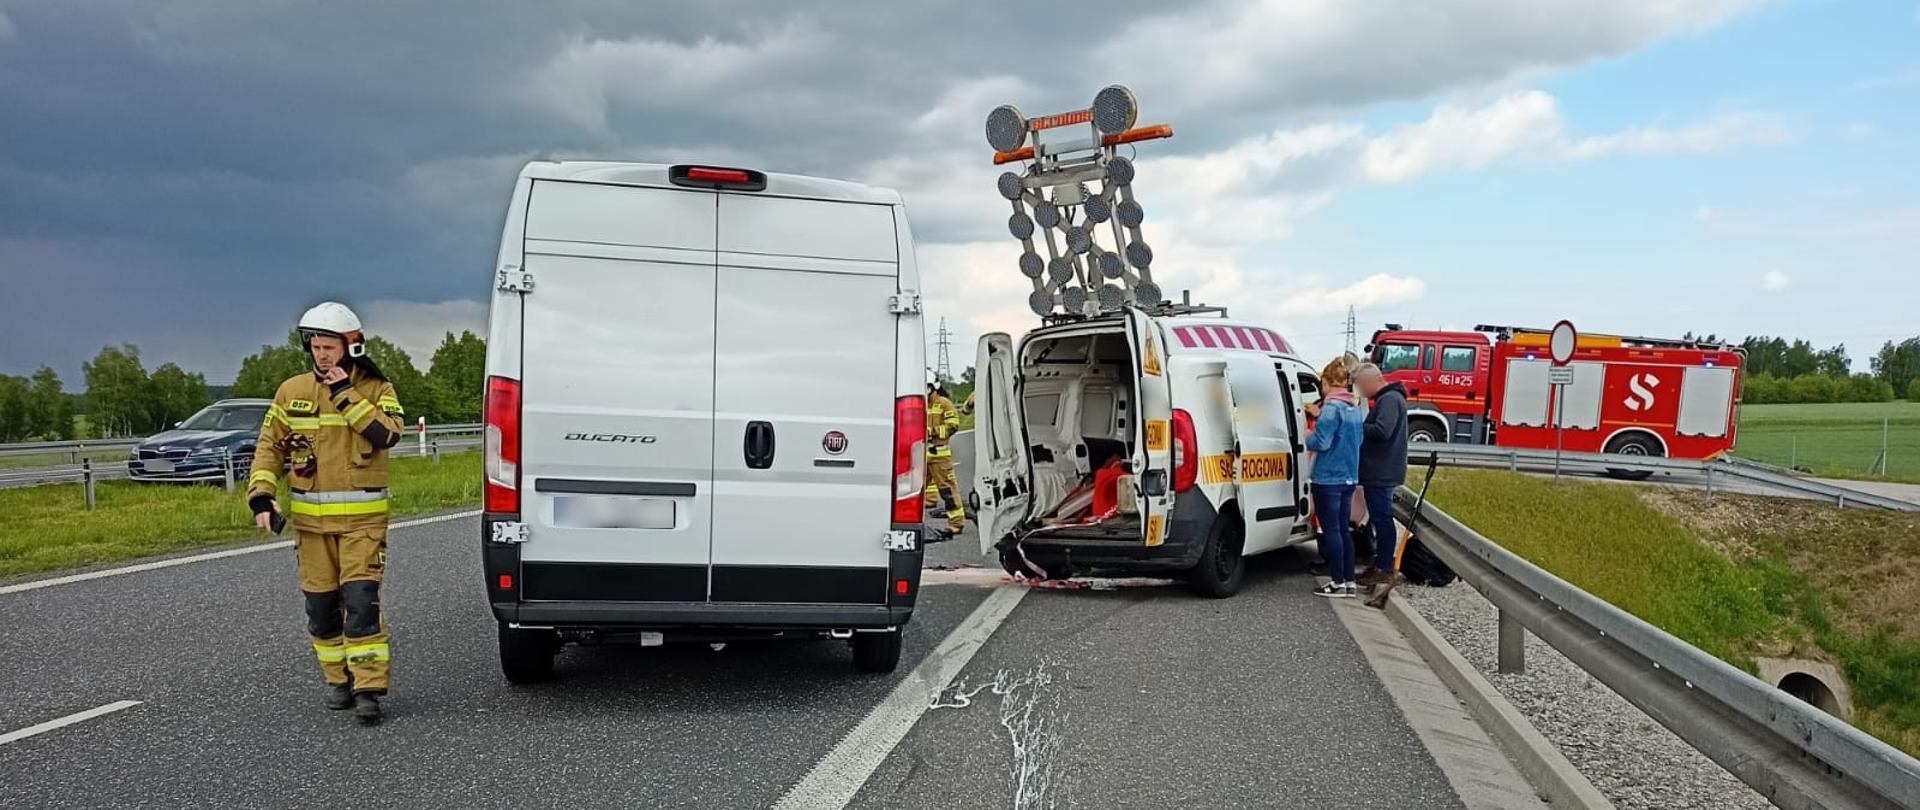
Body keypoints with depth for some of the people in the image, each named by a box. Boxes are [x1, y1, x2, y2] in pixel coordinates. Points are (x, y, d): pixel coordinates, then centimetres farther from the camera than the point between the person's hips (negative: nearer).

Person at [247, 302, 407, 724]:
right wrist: (261, 497, -1)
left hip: (362, 516, -4)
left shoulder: (376, 389, -1)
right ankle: (338, 680, 24)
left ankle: (369, 688, -10)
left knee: (361, 599, -12)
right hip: (311, 517, 4)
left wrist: (346, 395, -18)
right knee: (321, 605, 9)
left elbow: (388, 434, -19)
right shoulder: (292, 391, 6)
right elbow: (269, 446, 10)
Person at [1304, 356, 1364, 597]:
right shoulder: (1355, 406, 10)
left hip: (1328, 478, -8)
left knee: (1331, 530, -1)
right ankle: (1349, 581, 16)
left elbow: (1321, 442, -21)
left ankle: (1338, 583, 3)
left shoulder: (1332, 407, -17)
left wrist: (1307, 438, 1)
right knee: (1343, 529, 14)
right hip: (1349, 476, 8)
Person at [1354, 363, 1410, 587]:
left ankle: (1384, 570, -3)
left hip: (1382, 473, -11)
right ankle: (1381, 566, 22)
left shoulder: (1390, 400, -14)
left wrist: (1356, 428, -15)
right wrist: (1360, 429, 4)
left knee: (1382, 519, -7)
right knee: (1380, 519, 15)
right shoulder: (1385, 399, 19)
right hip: (1379, 473, 11)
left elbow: (1381, 431, -26)